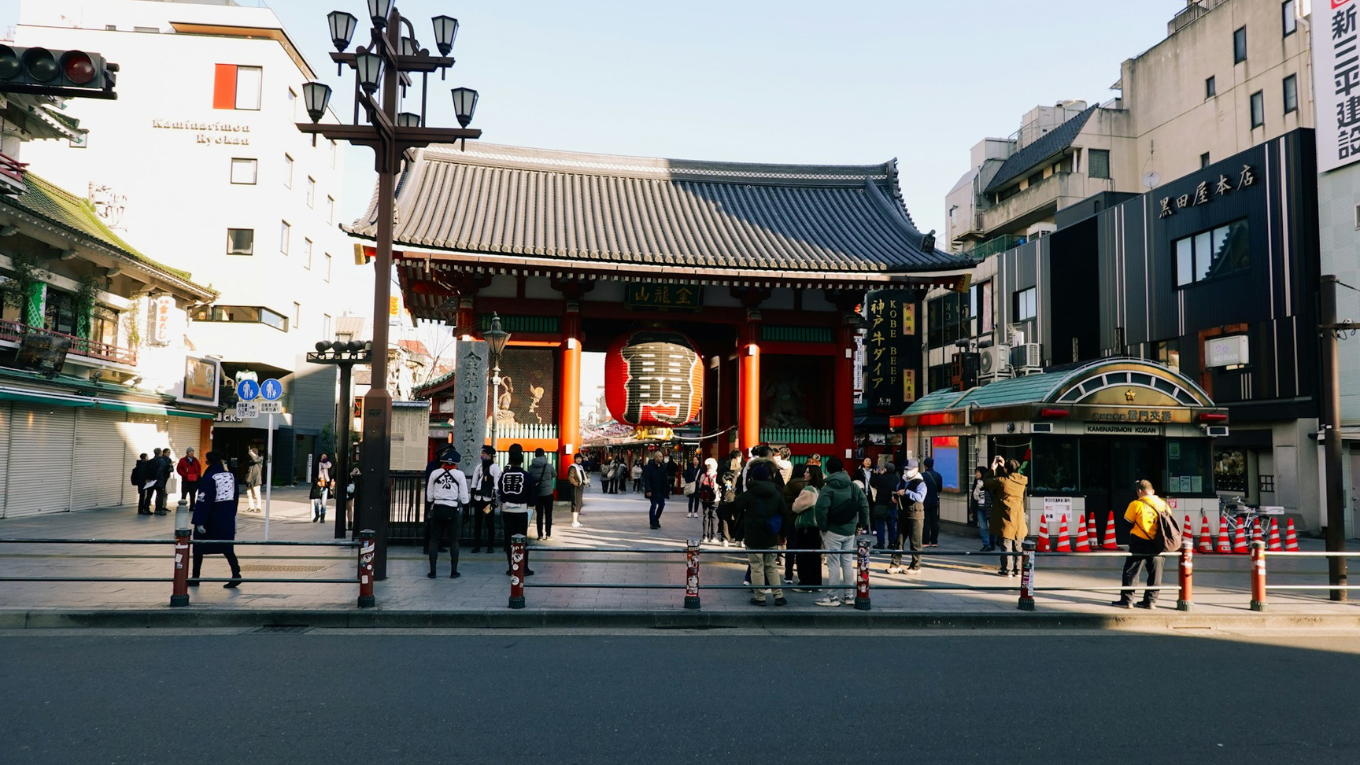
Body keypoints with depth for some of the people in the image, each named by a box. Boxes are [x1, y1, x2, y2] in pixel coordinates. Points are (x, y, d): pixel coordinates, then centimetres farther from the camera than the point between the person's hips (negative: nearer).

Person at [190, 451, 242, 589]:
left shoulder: (209, 478, -15)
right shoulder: (231, 476, 4)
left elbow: (203, 500, -18)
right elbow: (235, 498, 10)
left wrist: (199, 521, -18)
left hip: (211, 518, -5)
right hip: (228, 518, 5)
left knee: (199, 546, 11)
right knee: (227, 547, 8)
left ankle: (195, 578, 17)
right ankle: (236, 574, -5)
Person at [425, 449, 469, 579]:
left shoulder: (435, 473, 1)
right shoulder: (459, 474, -4)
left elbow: (429, 497, 3)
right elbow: (464, 499, -3)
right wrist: (468, 497, 16)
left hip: (437, 509, 1)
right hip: (452, 510, -1)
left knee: (434, 540, 10)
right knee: (454, 540, 11)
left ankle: (432, 571, 9)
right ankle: (454, 571, 11)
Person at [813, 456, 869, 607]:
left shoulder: (828, 489, -12)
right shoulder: (853, 487, 4)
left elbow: (821, 508, -23)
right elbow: (864, 503, 1)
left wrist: (822, 526, -11)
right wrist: (863, 523, 7)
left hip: (833, 531, -5)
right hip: (850, 530, 5)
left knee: (833, 563, -1)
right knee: (848, 562, 12)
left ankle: (832, 596, 2)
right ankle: (849, 595, 17)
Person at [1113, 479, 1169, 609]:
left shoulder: (1136, 504, -9)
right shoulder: (1163, 504, 5)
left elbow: (1127, 523, -5)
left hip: (1140, 542, -4)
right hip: (1157, 544, 5)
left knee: (1131, 571, 2)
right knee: (1155, 572, 12)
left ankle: (1126, 600, 1)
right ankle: (1150, 600, 15)